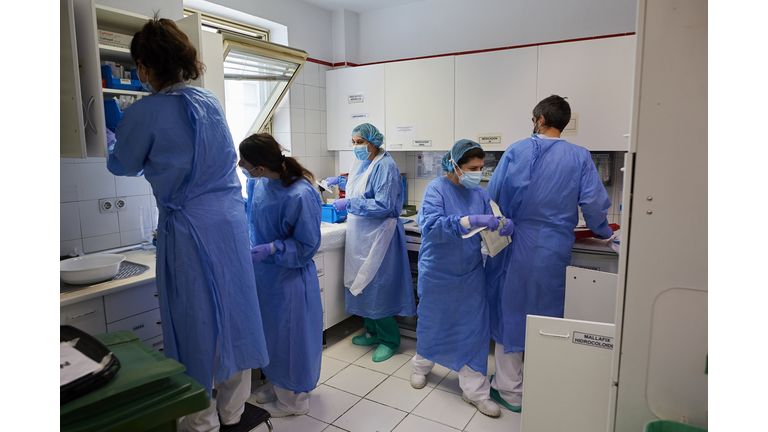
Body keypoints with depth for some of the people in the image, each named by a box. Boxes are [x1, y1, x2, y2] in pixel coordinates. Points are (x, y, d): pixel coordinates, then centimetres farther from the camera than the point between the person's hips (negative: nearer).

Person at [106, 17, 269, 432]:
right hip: (230, 219, 6)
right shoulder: (211, 102, 8)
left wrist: (112, 140, 29)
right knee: (232, 308, 15)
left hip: (188, 227, -6)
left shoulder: (145, 113, -10)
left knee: (195, 319, 9)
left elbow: (122, 165, 8)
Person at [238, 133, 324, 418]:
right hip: (265, 273, 8)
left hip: (289, 279, -7)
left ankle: (294, 400, 33)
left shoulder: (300, 196, -29)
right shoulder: (258, 182, -6)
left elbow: (307, 245, -19)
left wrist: (271, 249, -27)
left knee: (290, 337, 9)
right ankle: (278, 387, 46)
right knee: (272, 333, 22)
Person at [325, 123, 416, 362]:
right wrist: (340, 181, 22)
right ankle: (372, 332, 33)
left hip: (378, 235, -9)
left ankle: (389, 340, 16)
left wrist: (350, 204, -24)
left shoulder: (385, 166, -16)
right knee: (362, 283, 16)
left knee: (378, 286, -2)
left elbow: (383, 206, -23)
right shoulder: (361, 163, 11)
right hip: (360, 234, 9)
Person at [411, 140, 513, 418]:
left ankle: (474, 390, 21)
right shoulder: (436, 189, -15)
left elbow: (490, 228, 5)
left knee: (474, 329, 5)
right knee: (432, 323, 16)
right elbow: (430, 227, -29)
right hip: (438, 273, -4)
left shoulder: (480, 193, 0)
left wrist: (504, 226, -19)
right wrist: (470, 221, -39)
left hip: (471, 274, 4)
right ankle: (421, 365, 45)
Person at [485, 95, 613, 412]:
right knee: (546, 314, 16)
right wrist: (603, 232, 14)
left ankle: (510, 391, 22)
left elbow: (493, 196, -5)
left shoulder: (516, 151, -5)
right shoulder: (580, 157, -1)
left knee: (509, 311, 11)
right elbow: (594, 202, -5)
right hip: (554, 251, 2)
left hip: (515, 246, -1)